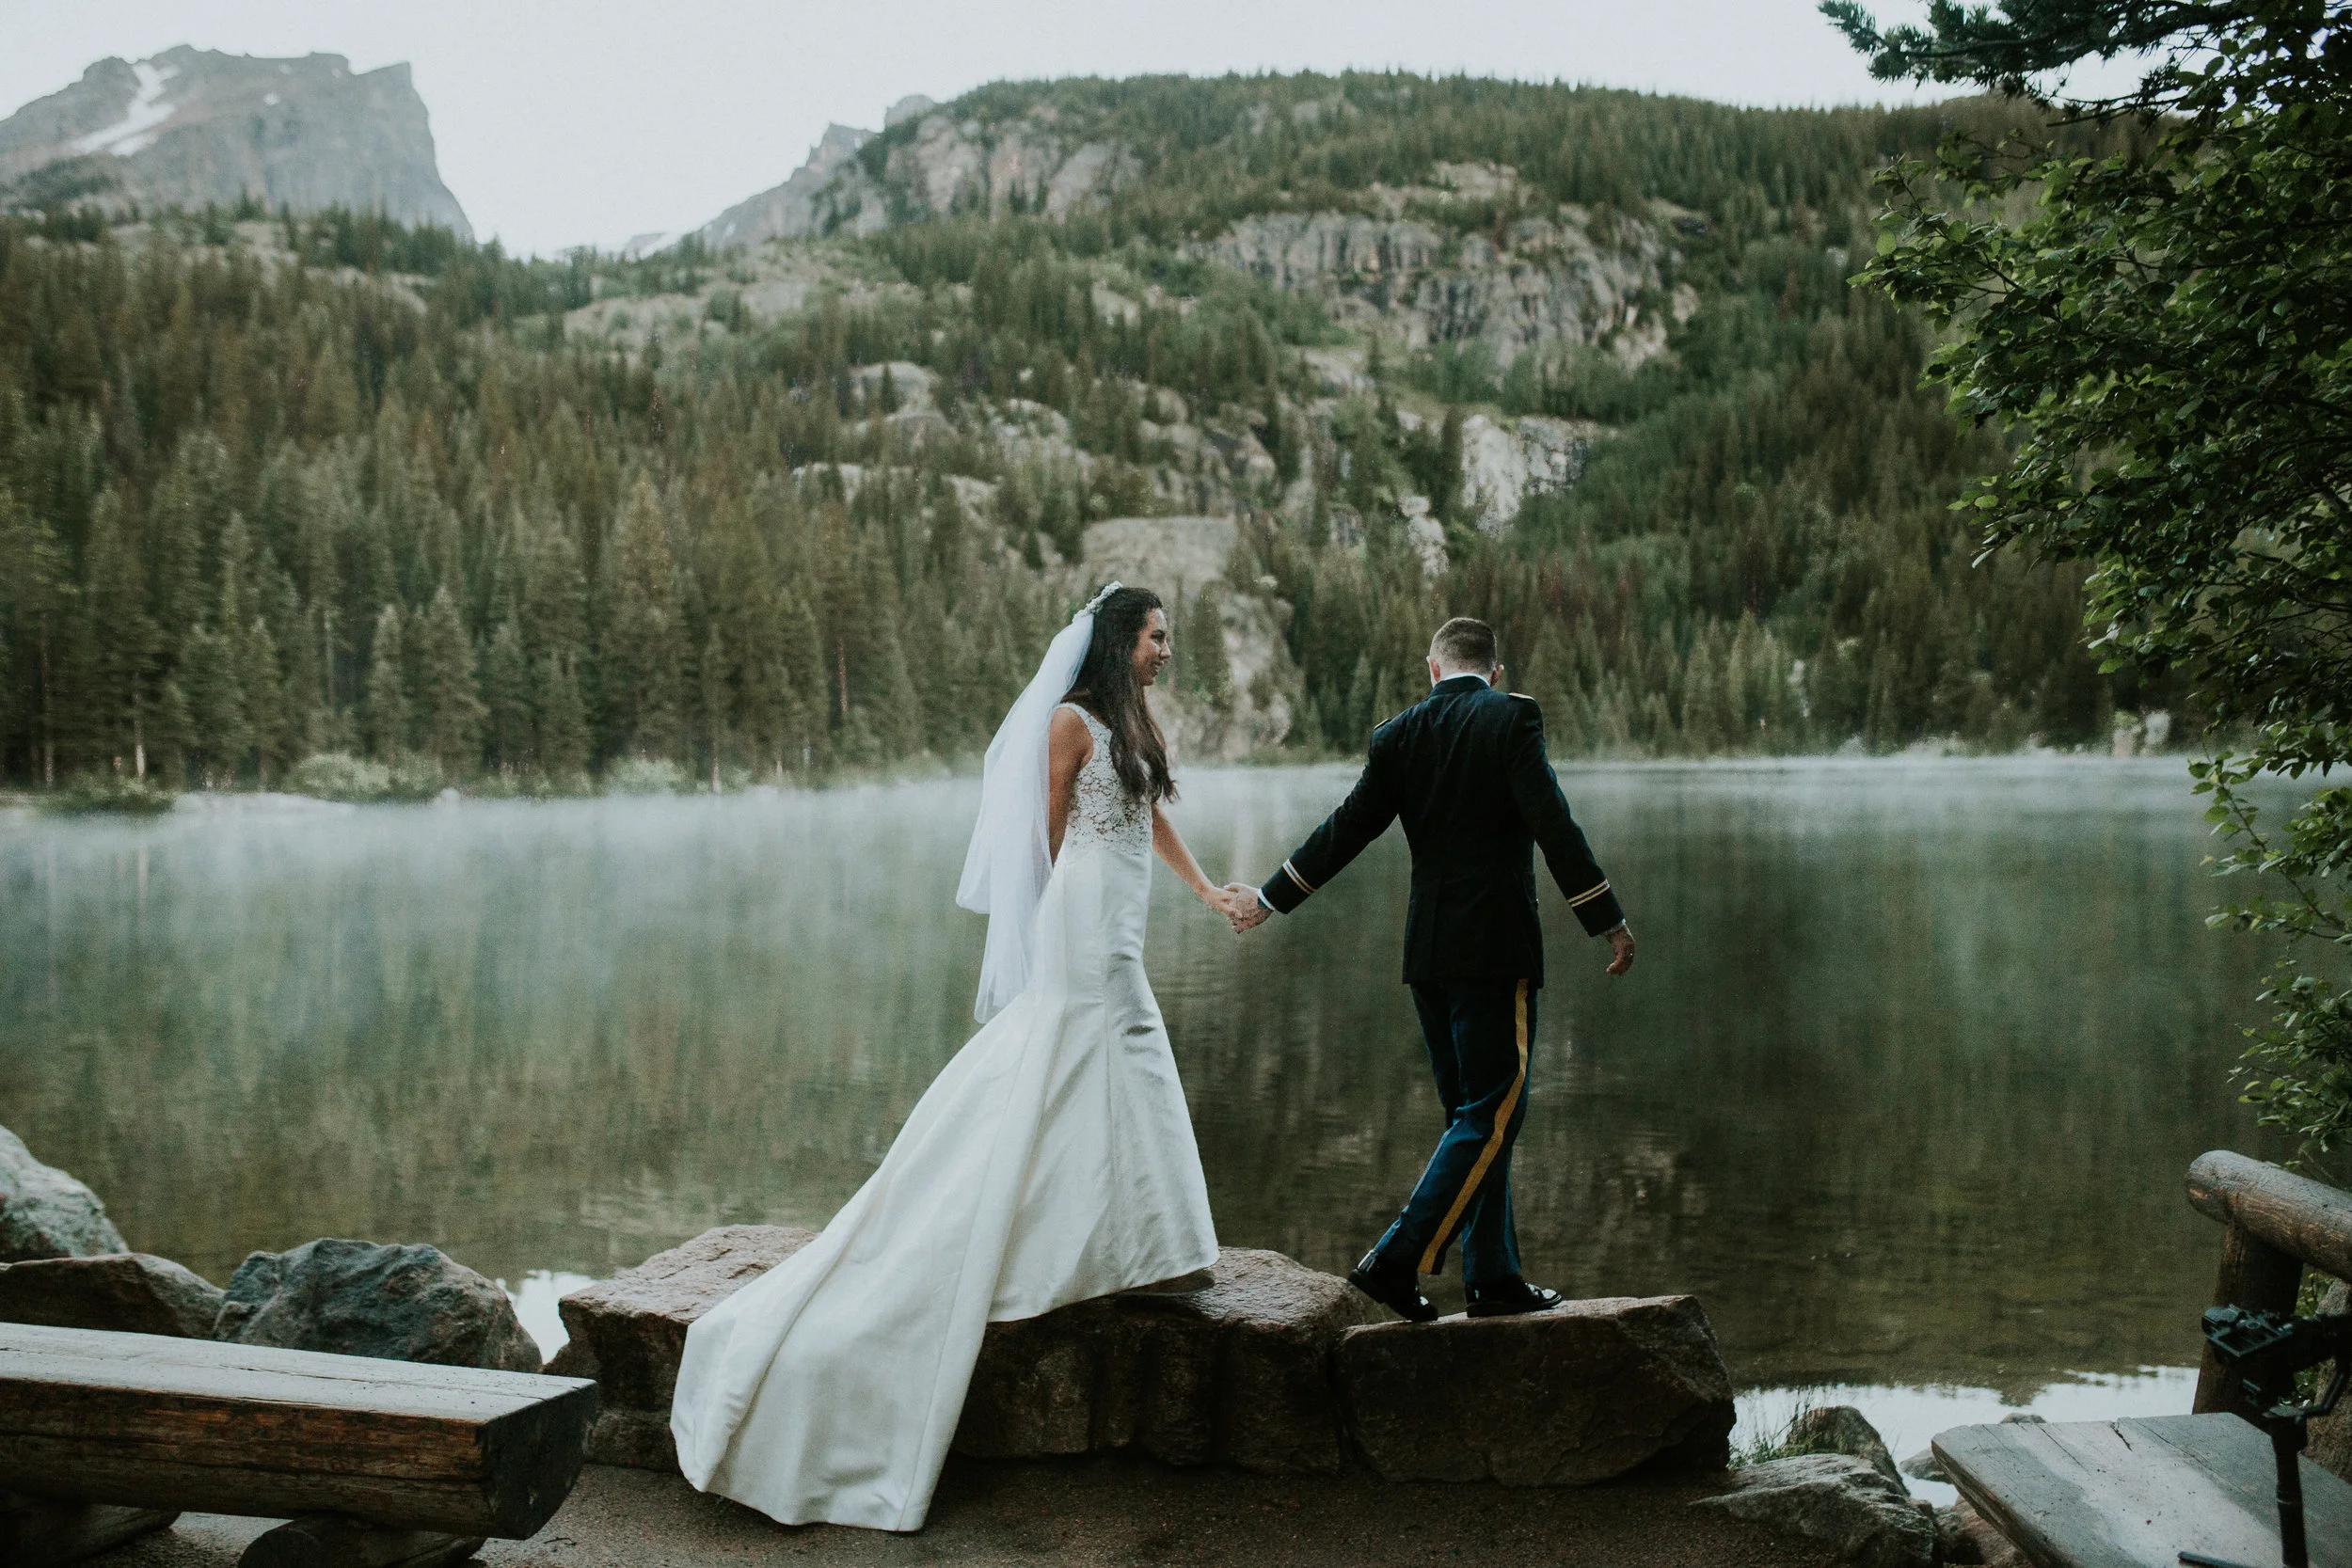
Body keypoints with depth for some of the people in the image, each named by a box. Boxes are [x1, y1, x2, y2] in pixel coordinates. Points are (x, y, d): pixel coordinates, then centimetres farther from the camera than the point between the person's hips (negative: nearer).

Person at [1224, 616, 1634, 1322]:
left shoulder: (1400, 734, 7)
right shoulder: (1512, 717, -6)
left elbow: (1345, 830, 9)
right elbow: (1552, 825, -12)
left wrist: (1270, 899, 21)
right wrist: (1609, 922, -7)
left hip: (1429, 948, 6)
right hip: (1497, 946, -6)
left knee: (1475, 1115, 13)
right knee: (1492, 1114, -2)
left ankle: (1493, 1278, 15)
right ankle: (1395, 1261, -9)